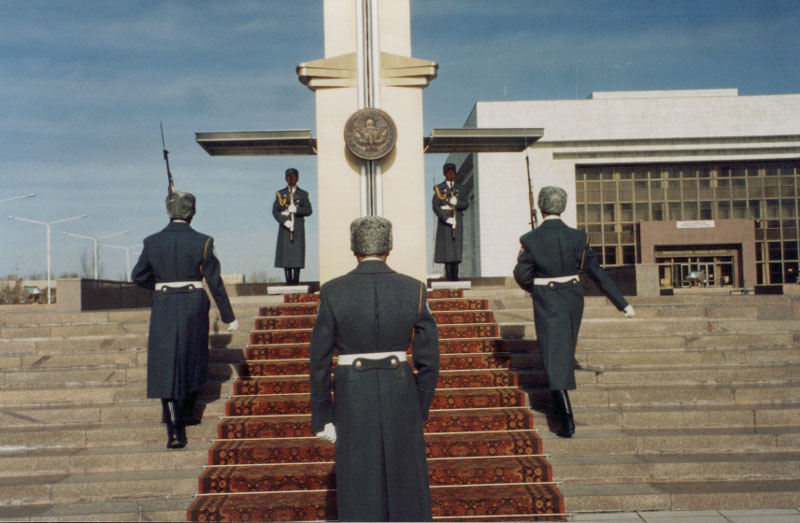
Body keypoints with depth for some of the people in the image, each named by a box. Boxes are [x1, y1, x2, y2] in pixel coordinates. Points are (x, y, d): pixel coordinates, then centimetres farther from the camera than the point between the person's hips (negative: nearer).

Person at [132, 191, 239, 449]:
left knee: (167, 366, 2)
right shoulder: (202, 242, -7)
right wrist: (229, 317, 0)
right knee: (193, 361, 20)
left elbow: (138, 277, 7)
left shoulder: (152, 242, -1)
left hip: (163, 308, 1)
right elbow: (215, 282, -6)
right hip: (194, 306, 0)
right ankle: (187, 413, 33)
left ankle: (174, 429, -6)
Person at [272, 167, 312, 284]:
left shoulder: (303, 194, 12)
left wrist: (296, 210, -14)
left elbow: (308, 210, 3)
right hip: (285, 228, 0)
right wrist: (285, 221, -13)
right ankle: (288, 281, 1)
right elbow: (275, 211, 2)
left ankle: (296, 281, -1)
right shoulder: (280, 194, 11)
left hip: (298, 228, 0)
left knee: (297, 252, -4)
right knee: (285, 253, -3)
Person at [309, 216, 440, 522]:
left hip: (352, 398, -1)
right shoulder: (414, 289, -5)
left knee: (359, 489, 12)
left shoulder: (333, 292, -8)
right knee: (406, 484, 15)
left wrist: (322, 417, 3)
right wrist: (421, 409, 9)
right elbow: (428, 358, -2)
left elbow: (319, 361, -5)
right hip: (401, 394, 1)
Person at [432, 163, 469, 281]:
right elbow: (435, 206, -5)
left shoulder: (459, 188, 15)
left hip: (457, 220, 3)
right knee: (446, 246, -7)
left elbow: (466, 204, 8)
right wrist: (446, 219, -15)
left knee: (457, 246, 0)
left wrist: (456, 202, -12)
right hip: (444, 220, -3)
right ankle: (448, 274, -6)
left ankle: (455, 274, 3)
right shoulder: (439, 188, 4)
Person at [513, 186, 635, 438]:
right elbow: (598, 273, -4)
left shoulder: (530, 239, -11)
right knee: (566, 352, 21)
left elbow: (521, 275, -11)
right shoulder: (577, 237, -4)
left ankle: (566, 419, -11)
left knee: (554, 356, -2)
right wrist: (622, 303, 1)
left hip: (546, 302, -3)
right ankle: (560, 408, 37)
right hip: (573, 299, 4)